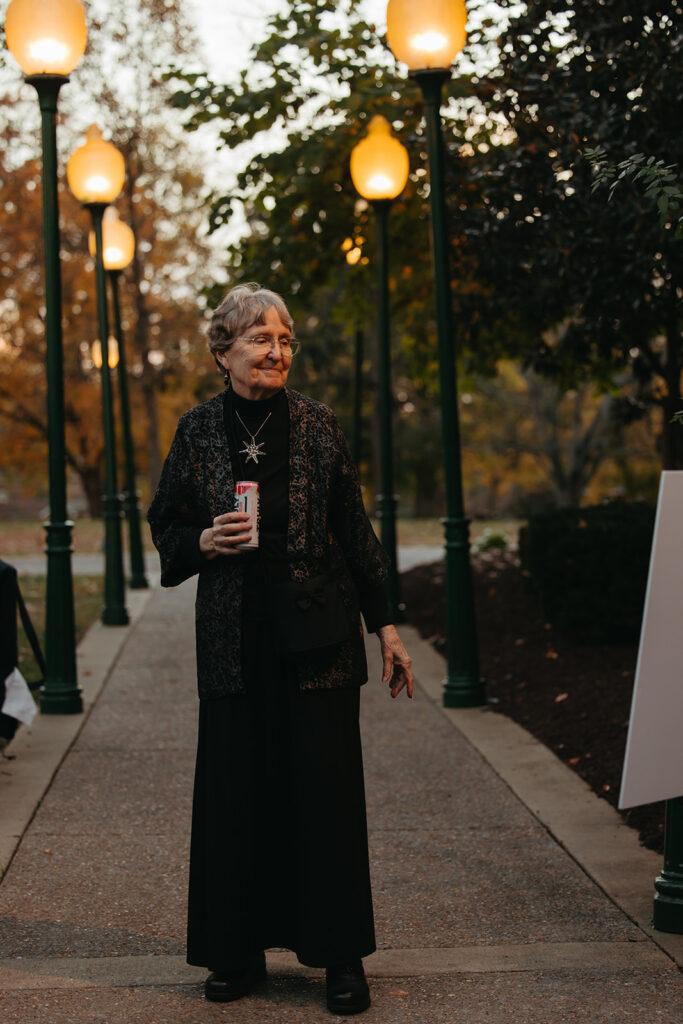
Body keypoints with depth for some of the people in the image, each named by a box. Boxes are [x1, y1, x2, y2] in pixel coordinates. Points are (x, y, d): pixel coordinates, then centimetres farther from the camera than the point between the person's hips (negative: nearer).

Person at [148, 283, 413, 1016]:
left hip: (317, 637, -1)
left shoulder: (318, 426, 1)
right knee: (236, 791, 6)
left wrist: (384, 624, 3)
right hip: (235, 640, 1)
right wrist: (204, 542, -12)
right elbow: (166, 529, 10)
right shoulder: (197, 431, 3)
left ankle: (340, 956, 14)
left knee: (326, 788, 2)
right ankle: (238, 951, 21)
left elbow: (353, 530, 4)